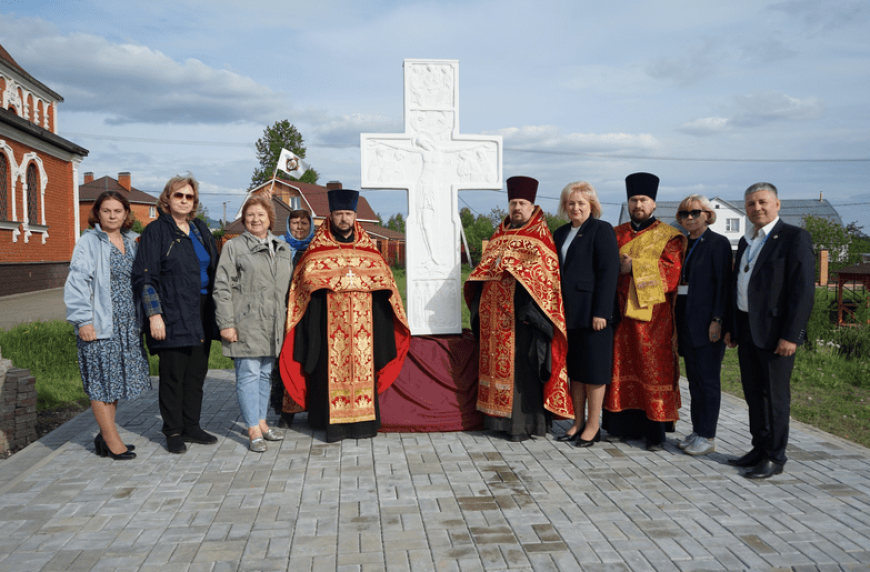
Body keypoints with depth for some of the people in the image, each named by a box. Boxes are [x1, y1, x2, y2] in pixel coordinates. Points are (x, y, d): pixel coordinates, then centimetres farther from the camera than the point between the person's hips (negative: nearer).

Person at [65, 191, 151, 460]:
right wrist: (83, 320, -16)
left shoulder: (131, 242, 13)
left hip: (128, 324, 7)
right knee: (102, 381, -1)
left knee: (118, 380, 11)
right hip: (99, 325, -7)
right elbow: (77, 282, -11)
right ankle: (112, 441, 8)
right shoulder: (89, 242, -7)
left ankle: (105, 436, 24)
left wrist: (141, 318, 15)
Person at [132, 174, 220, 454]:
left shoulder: (200, 229, 14)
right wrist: (154, 314, -14)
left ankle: (191, 426, 21)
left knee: (197, 372, 10)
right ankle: (173, 432, 14)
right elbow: (145, 277, -7)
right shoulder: (156, 231, -3)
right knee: (173, 374, 2)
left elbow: (215, 269, 18)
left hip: (202, 315, 6)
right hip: (173, 315, -6)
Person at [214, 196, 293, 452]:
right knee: (248, 374, -4)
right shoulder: (233, 247, 0)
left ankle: (261, 421, 23)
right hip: (246, 324, -5)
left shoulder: (283, 249, 15)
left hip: (274, 325, 5)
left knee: (267, 373, 11)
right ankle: (253, 430, 2)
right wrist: (226, 324, -11)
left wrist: (289, 320, 15)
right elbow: (222, 288, -4)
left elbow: (290, 286, 20)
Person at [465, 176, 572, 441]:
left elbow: (543, 269, -10)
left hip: (521, 310, -6)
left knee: (521, 364, -6)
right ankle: (499, 417, 15)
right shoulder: (500, 233, 20)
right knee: (498, 362, 7)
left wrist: (509, 266, -16)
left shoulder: (539, 235, 1)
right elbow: (486, 264, 21)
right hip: (495, 310, 6)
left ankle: (523, 422, 0)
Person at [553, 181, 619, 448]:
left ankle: (593, 425, 12)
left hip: (591, 312, -7)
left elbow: (609, 272, -13)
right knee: (574, 368, 12)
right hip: (568, 313, 7)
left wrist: (600, 312, -18)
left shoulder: (602, 229, -7)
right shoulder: (560, 233, 14)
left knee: (593, 368, 1)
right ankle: (578, 422, 23)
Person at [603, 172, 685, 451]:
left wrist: (634, 267, -13)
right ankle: (623, 424, 14)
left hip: (653, 314, -3)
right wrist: (618, 266, -7)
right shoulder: (616, 234, 16)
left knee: (653, 370, -2)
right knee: (622, 367, 4)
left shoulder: (669, 236, 4)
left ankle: (656, 431, 4)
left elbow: (671, 269, -9)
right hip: (621, 311, 4)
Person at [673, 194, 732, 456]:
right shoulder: (683, 244, 14)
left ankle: (707, 436, 8)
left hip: (707, 323, -7)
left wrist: (717, 320, -17)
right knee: (694, 378, 12)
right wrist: (675, 318, 11)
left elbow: (724, 284, -12)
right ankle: (697, 432, 21)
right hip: (686, 321, 7)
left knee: (707, 379, -1)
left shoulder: (718, 243, -7)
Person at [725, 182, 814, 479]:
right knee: (753, 393, 13)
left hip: (774, 330, -7)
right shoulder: (746, 241, 16)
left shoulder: (794, 237, -8)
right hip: (746, 329, 7)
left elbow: (804, 290, -14)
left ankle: (774, 457, 11)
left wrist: (791, 335, -19)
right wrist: (731, 327, 14)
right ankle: (759, 449, 25)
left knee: (774, 395, 0)